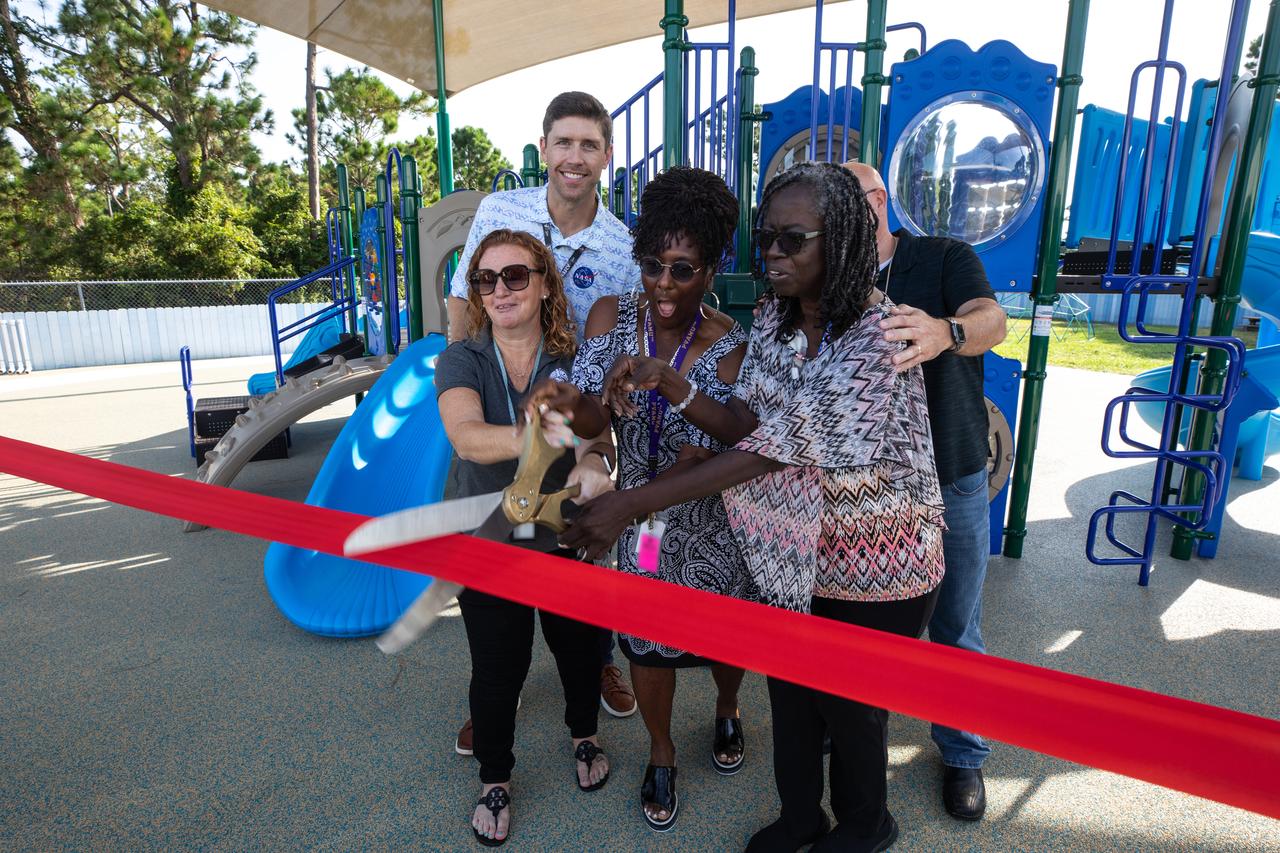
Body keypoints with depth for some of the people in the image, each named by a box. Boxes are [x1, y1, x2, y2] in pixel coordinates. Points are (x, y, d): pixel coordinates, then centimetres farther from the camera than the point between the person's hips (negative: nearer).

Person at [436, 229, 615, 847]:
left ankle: (584, 734, 51)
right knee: (497, 667, 11)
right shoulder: (460, 361, -12)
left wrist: (589, 464, -45)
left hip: (566, 540, 1)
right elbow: (466, 437, -32)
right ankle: (494, 779, 40)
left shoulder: (571, 359, -8)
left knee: (577, 646, 19)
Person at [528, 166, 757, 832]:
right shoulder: (611, 315, -11)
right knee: (647, 643, 15)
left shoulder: (729, 344, -17)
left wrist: (671, 383, -37)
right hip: (638, 517, 1)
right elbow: (595, 422, -19)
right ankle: (661, 754, 44)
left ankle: (727, 712, 56)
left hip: (710, 521, -1)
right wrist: (571, 403, -42)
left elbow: (725, 447, -22)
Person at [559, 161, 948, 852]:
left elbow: (773, 450, -32)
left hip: (874, 565, -6)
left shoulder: (879, 339, -27)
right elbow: (747, 426, -7)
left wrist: (632, 503, -34)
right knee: (789, 691, 21)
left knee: (850, 705, 16)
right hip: (793, 547, 6)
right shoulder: (774, 319, -3)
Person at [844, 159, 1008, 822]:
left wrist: (946, 332, -47)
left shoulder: (945, 259, -5)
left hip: (952, 479, -1)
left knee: (955, 629, 12)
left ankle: (962, 753, 35)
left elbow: (990, 319, -25)